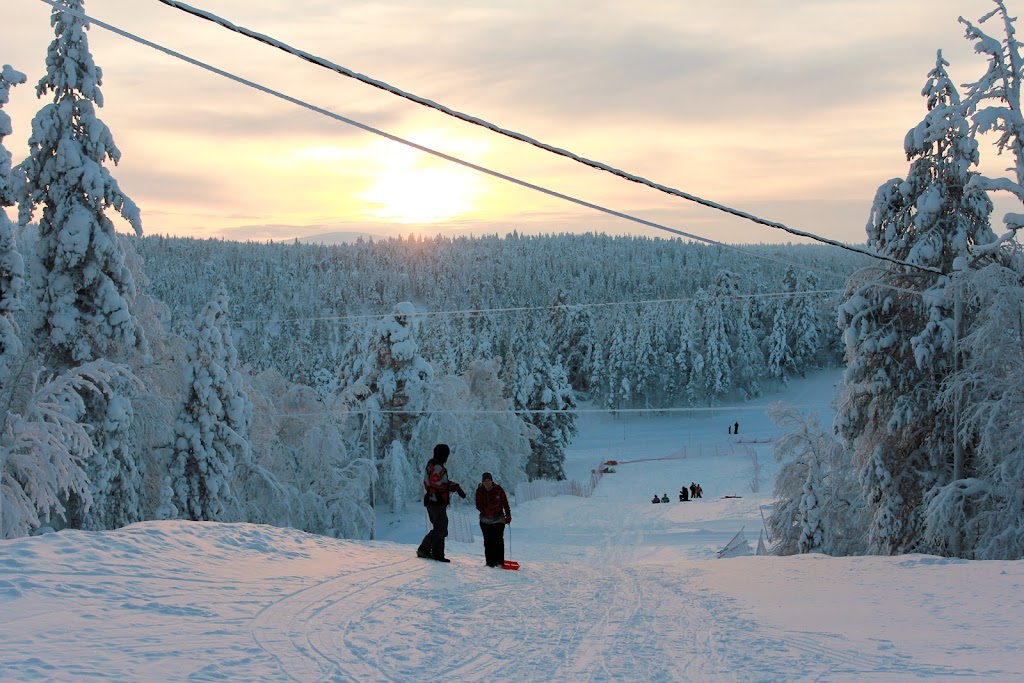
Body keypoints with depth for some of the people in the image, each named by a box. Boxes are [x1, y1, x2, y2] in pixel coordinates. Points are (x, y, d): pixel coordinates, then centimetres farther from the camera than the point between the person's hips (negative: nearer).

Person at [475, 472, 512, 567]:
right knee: (488, 541, 0)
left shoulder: (498, 489, -5)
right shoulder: (479, 490, 0)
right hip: (485, 519, 2)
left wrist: (508, 515, 3)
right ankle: (490, 562, 5)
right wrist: (484, 509, -18)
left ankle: (499, 562, -6)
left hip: (498, 519, -2)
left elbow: (505, 502, 2)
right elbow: (478, 505, 2)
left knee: (498, 540, -10)